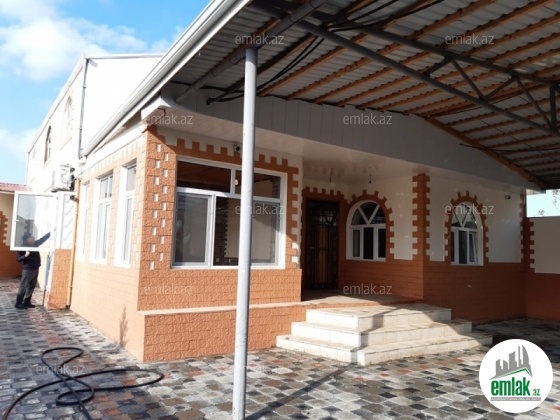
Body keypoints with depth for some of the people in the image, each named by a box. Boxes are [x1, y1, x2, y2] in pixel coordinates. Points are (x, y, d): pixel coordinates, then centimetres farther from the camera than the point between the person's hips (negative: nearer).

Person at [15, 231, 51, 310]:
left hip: (35, 269, 7)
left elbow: (43, 238, 18)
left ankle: (27, 302, 19)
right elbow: (19, 259, -13)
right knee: (23, 287, -3)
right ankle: (18, 303, 4)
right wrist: (25, 255, -30)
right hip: (27, 270, -7)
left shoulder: (35, 244, 8)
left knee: (31, 287, 11)